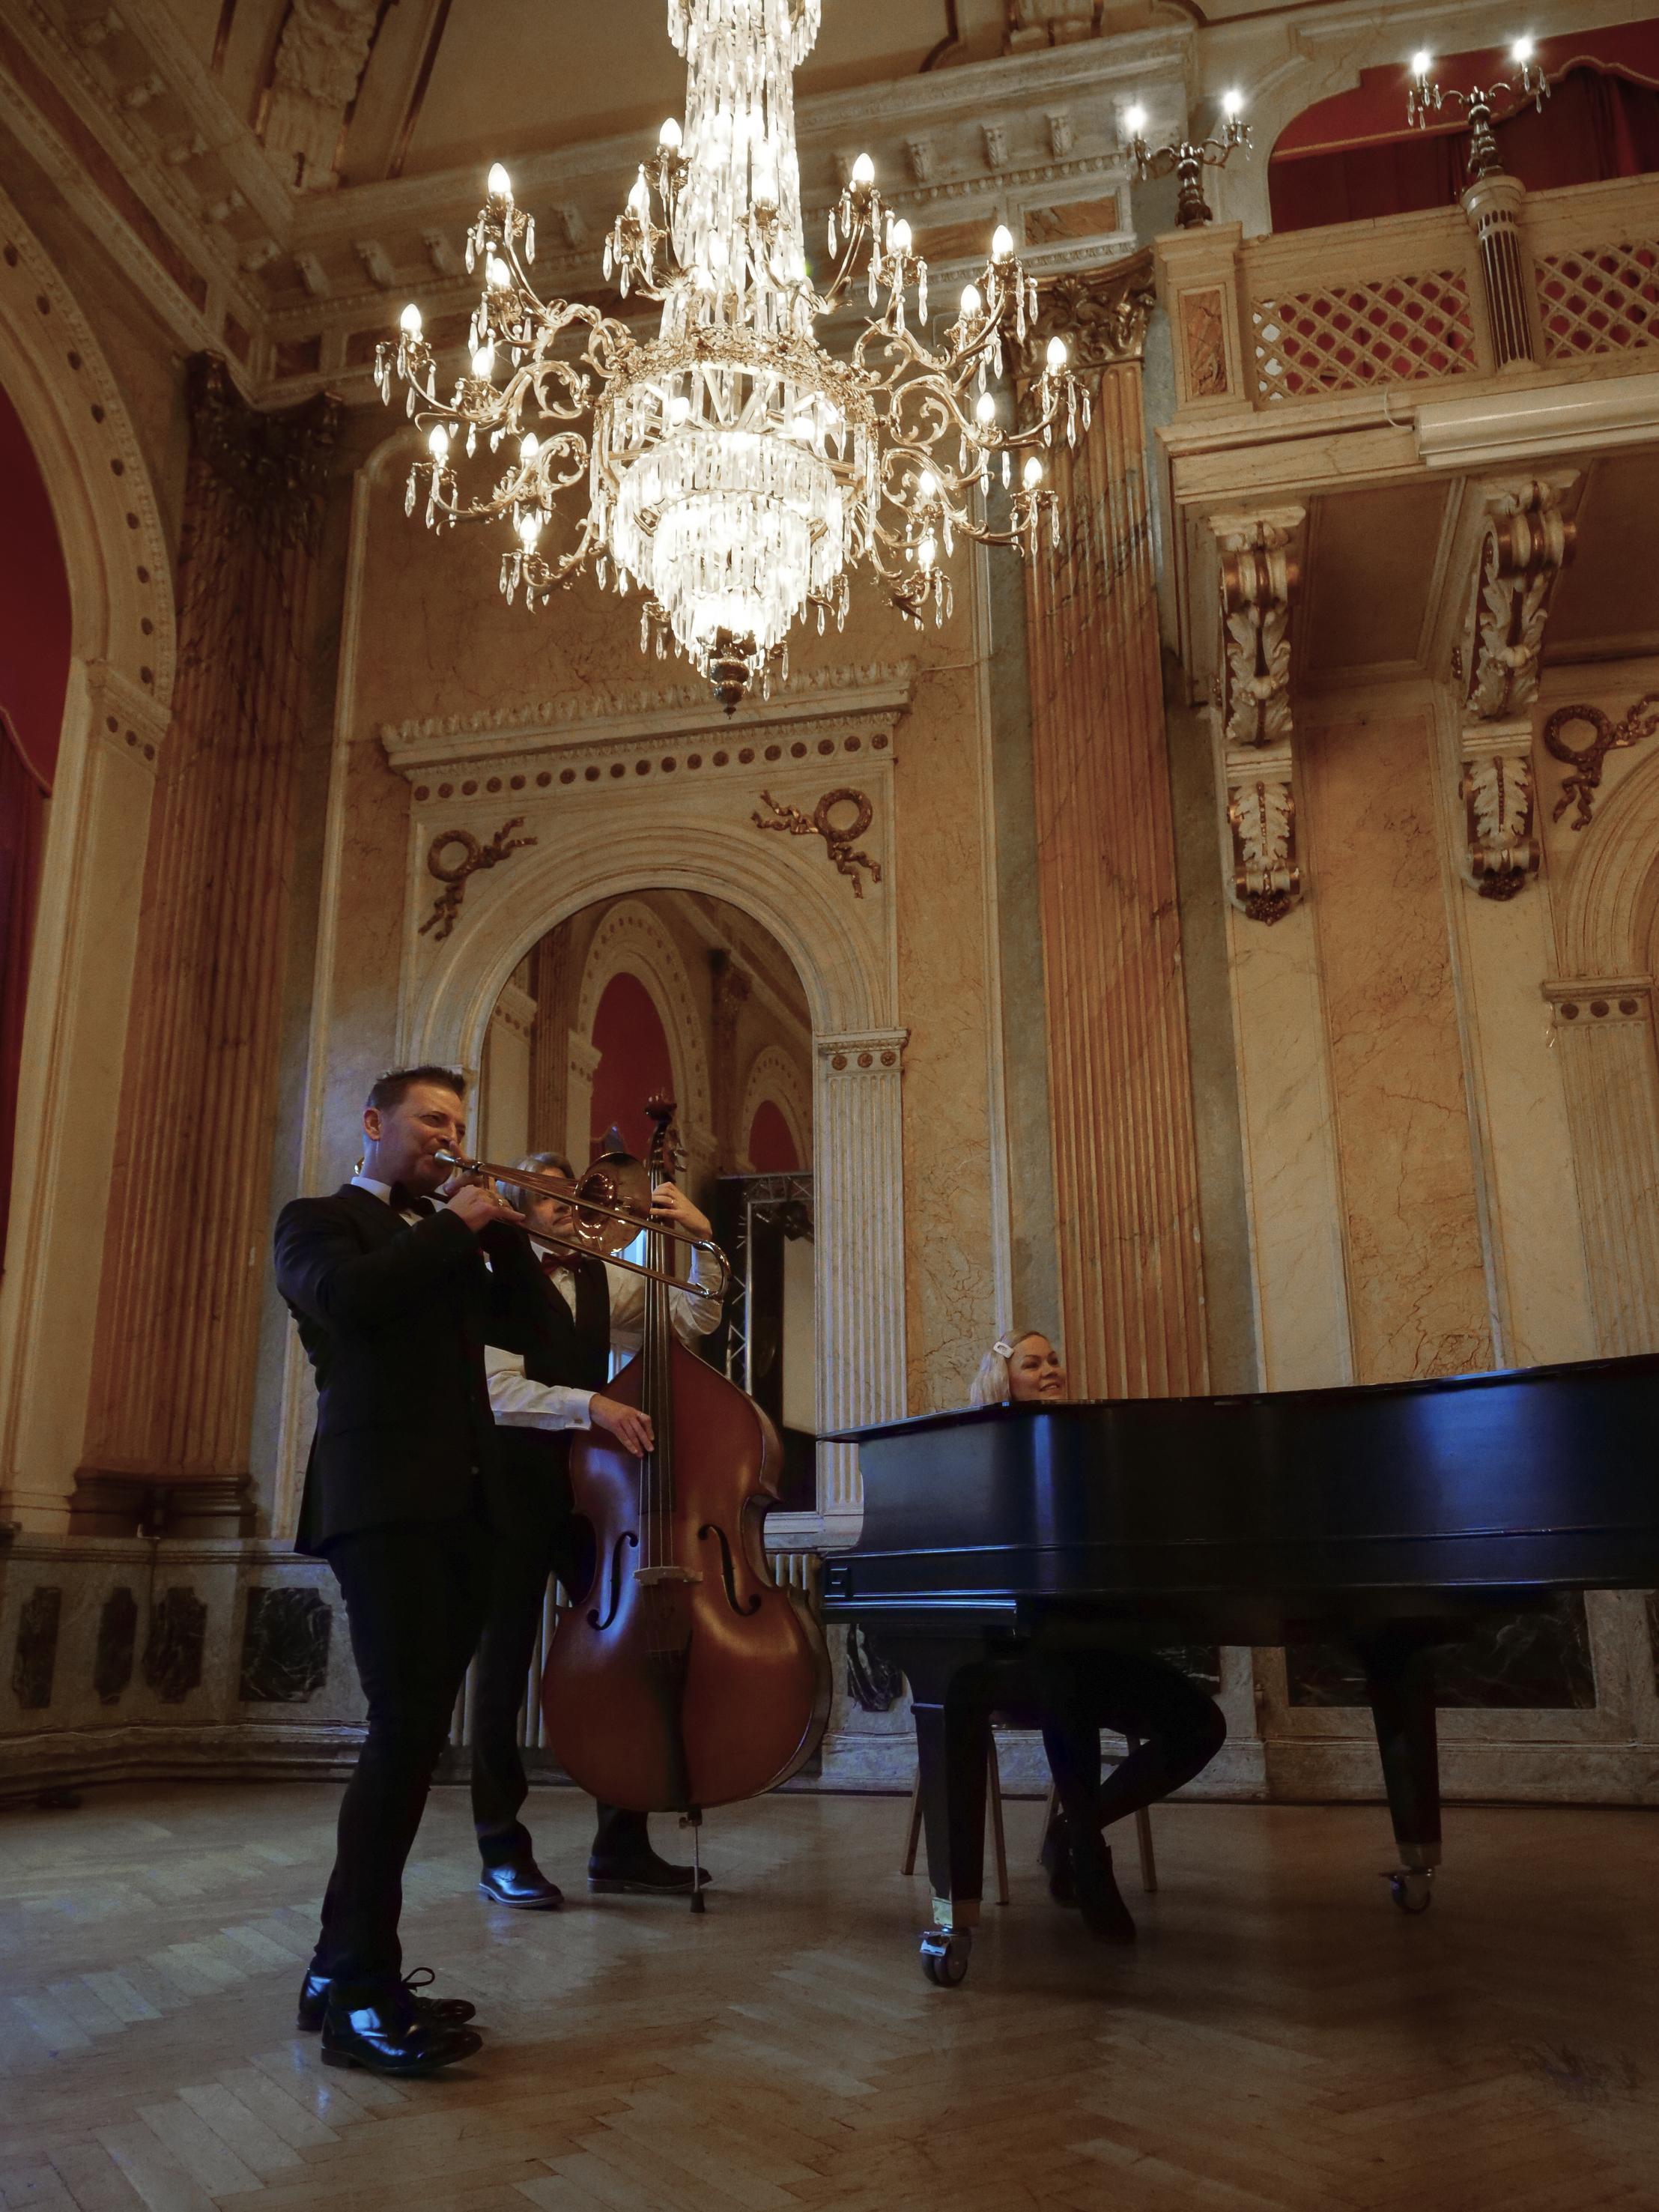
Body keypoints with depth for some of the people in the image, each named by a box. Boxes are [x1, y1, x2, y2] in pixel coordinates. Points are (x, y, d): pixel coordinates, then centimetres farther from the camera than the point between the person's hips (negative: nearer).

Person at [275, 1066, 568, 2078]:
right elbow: (346, 1297, -17)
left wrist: (503, 1233, 4)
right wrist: (454, 1226, -8)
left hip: (462, 1504, 7)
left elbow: (534, 1333, 15)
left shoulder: (450, 1243, 24)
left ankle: (346, 1969, 17)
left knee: (414, 1732, 7)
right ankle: (362, 1994, -9)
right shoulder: (321, 1221, 6)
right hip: (382, 1500, -7)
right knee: (408, 1725, -16)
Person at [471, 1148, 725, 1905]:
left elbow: (694, 1318, 7)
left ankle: (621, 1845, 14)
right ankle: (502, 1853, 14)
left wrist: (699, 1239, -4)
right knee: (504, 1663, 3)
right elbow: (500, 1391, -18)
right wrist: (591, 1404, -29)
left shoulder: (604, 1281, 11)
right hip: (518, 1486, -5)